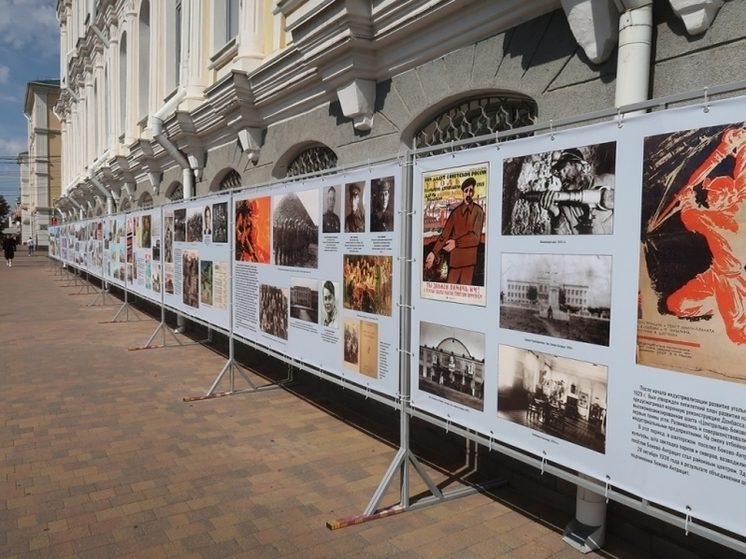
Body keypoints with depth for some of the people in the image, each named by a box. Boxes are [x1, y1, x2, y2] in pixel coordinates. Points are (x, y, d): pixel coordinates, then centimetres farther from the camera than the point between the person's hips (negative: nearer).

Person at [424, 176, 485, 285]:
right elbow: (445, 234, 1)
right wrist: (434, 252, -11)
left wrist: (456, 243, -17)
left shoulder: (478, 211, -3)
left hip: (469, 260, -2)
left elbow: (476, 237, -9)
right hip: (454, 259, 3)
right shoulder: (455, 212, 6)